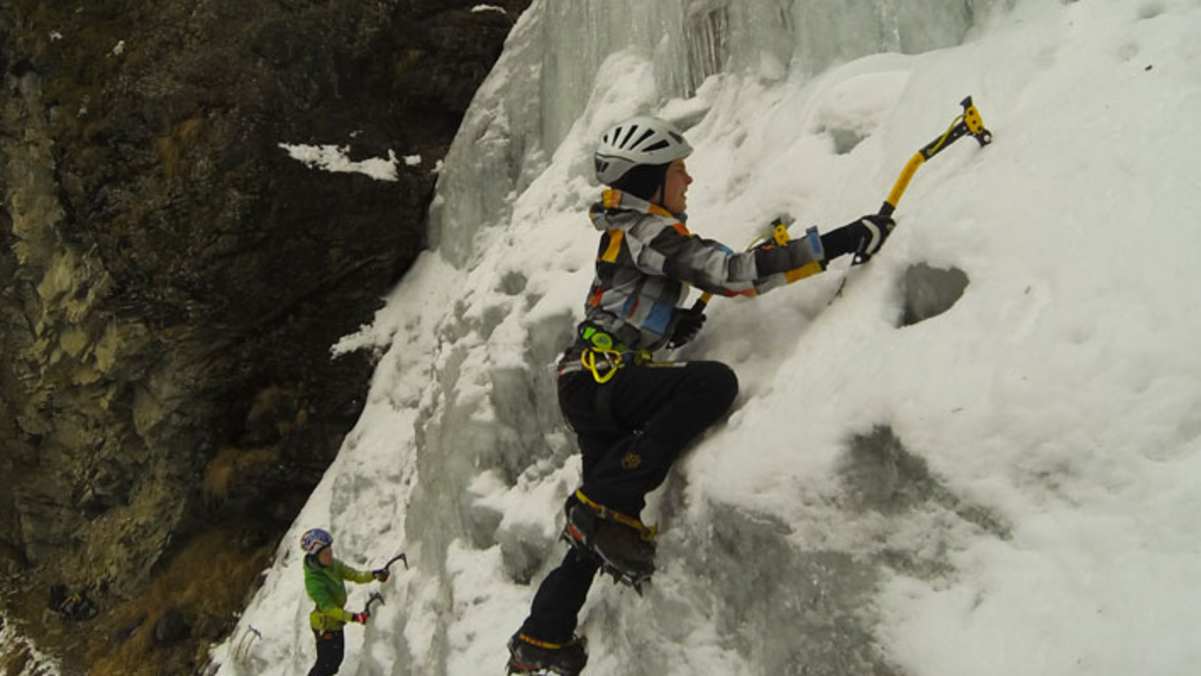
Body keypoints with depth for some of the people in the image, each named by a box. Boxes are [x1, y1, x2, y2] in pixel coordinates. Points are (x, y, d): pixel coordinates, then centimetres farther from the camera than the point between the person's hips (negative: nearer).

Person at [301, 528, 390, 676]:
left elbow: (353, 575, -10)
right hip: (325, 626, -8)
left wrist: (374, 575, -27)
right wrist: (353, 617, -41)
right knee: (325, 664, 10)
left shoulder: (332, 564, -8)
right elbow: (327, 607, -34)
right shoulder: (313, 580, -31)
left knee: (336, 659, 24)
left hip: (336, 622, 8)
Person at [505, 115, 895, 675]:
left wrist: (676, 322, 13)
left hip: (588, 382, 10)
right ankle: (607, 504, -25)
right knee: (714, 382, -29)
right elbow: (734, 272, -23)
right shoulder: (647, 229, -10)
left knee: (602, 531, 14)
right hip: (602, 376, -10)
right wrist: (842, 240, -23)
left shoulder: (628, 229, 21)